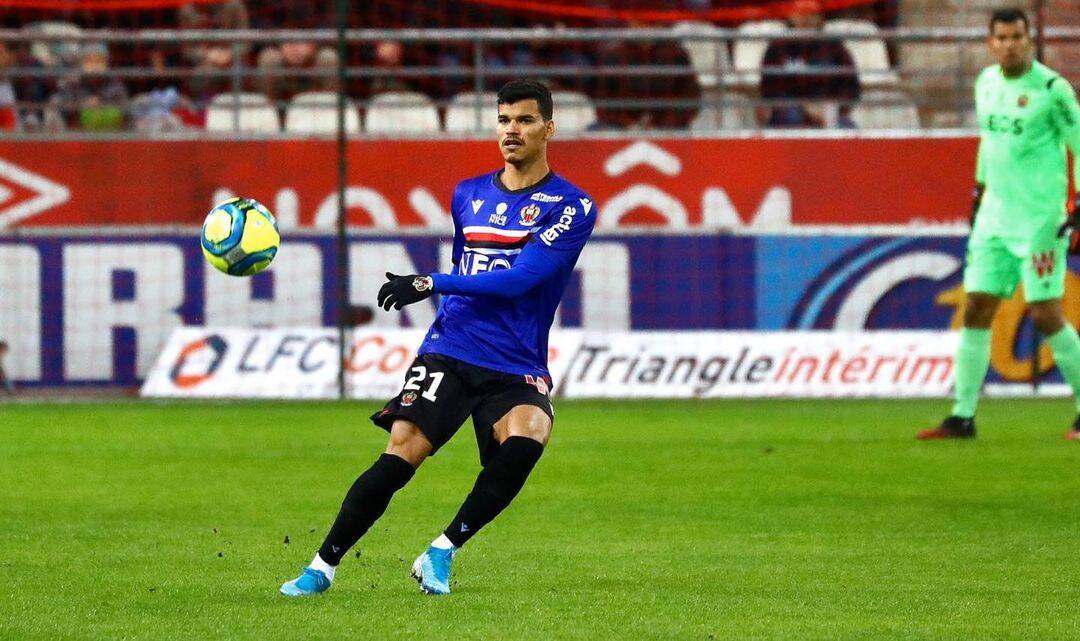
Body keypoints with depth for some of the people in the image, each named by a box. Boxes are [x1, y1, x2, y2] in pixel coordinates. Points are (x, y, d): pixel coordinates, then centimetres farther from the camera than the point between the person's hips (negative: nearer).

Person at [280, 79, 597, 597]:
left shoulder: (570, 206, -4)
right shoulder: (467, 195, 14)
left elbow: (518, 278, -16)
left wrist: (430, 284, -20)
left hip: (518, 368, -3)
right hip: (448, 352, 3)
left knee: (524, 442, -32)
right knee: (401, 452, -17)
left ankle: (441, 553, -16)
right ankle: (322, 566, -8)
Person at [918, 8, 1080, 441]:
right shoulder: (987, 83, 10)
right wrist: (978, 191, 26)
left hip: (1041, 221, -6)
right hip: (995, 214, 6)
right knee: (976, 309, 2)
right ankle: (962, 417, 5)